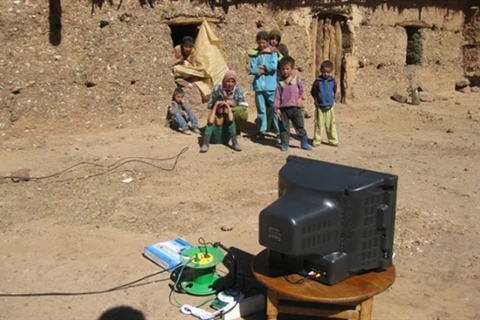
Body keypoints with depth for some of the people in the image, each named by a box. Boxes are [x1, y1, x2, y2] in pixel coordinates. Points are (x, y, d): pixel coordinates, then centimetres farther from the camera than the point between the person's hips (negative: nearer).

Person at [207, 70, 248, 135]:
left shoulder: (238, 89, -18)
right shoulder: (217, 89, -21)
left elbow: (244, 106, -22)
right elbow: (210, 105, -15)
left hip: (233, 115, 0)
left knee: (244, 114, -29)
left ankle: (237, 130, 3)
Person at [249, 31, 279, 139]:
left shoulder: (272, 53, 2)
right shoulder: (255, 55, 7)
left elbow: (273, 66, -12)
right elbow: (252, 70, -4)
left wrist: (262, 66, -4)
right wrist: (266, 69, -8)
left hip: (271, 86, -2)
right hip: (259, 86, 2)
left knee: (275, 109, 2)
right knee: (261, 109, 7)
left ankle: (279, 131, 9)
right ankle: (262, 130, 17)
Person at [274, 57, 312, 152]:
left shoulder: (297, 79, 1)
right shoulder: (280, 81, 1)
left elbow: (302, 90, 8)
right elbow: (277, 95, 1)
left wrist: (300, 98, -11)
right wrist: (277, 108, -2)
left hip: (295, 107, 0)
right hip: (284, 108, 0)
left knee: (300, 126, 7)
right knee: (284, 127, 5)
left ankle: (304, 143, 18)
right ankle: (284, 144, 15)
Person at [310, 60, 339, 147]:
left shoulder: (333, 81, -1)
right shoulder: (317, 81, -8)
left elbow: (334, 92, 12)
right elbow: (313, 93, 1)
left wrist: (332, 100, 8)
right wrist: (316, 101, 1)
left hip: (329, 106, 2)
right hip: (319, 107, -2)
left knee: (331, 124, 8)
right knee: (319, 124, 3)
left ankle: (333, 140, 16)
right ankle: (317, 140, 11)